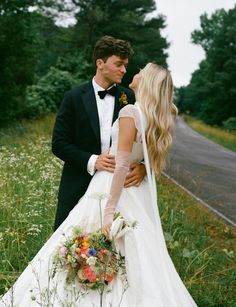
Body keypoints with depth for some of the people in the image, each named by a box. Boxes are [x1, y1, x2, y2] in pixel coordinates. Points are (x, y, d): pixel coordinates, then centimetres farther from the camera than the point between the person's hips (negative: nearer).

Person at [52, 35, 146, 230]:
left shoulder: (129, 98, 5)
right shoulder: (74, 98, -1)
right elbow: (59, 144, -3)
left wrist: (143, 166, -19)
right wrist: (91, 161, -18)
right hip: (79, 186, -1)